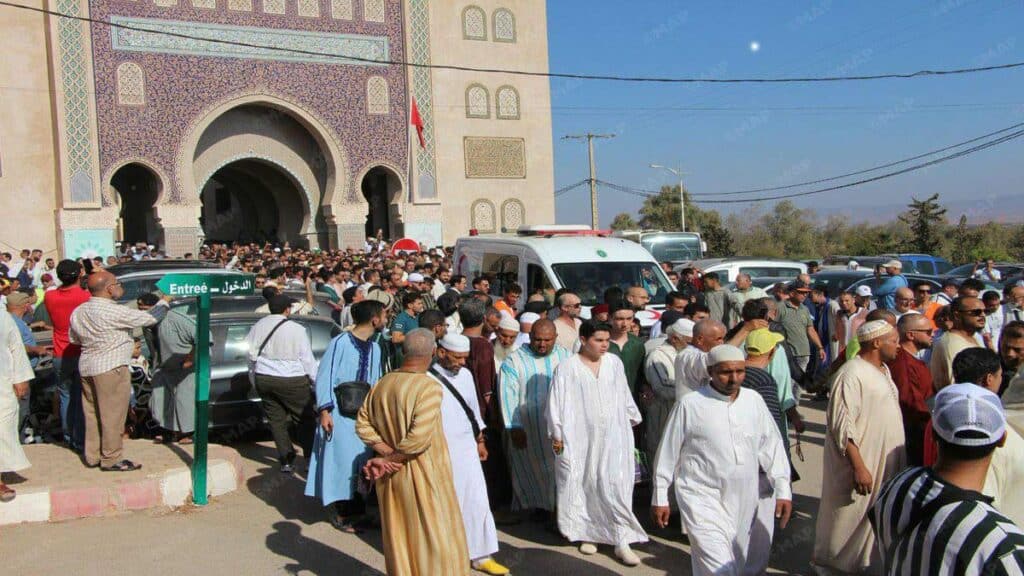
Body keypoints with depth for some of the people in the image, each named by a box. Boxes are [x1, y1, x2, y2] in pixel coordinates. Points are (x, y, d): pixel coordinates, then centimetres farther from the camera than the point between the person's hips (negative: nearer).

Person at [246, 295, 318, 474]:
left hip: (263, 379, 5)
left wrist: (254, 381, 21)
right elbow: (307, 359, -9)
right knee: (304, 418, 8)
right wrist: (317, 380, 2)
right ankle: (311, 458, 11)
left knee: (276, 419, 11)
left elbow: (251, 356, 10)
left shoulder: (258, 326, 3)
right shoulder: (296, 329, -12)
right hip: (291, 381, -5)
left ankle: (286, 460, 11)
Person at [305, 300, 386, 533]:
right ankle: (337, 512, 13)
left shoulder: (374, 348, 7)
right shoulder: (340, 343, -14)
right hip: (339, 414, -6)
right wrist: (324, 411, -16)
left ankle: (356, 509, 23)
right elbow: (325, 377, -13)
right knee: (340, 460, -1)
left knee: (361, 460, 10)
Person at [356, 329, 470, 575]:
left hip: (390, 478, 6)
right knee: (433, 535, 9)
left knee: (398, 536, 19)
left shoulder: (382, 384, -1)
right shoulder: (430, 388, -20)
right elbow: (419, 438, -25)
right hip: (422, 475, -6)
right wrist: (388, 461, -13)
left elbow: (363, 424, 2)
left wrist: (387, 452, -5)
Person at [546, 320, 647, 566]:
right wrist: (556, 435, -5)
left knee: (616, 486, -4)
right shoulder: (567, 368, -6)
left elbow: (624, 395, 15)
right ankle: (587, 534, 25)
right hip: (581, 438, -2)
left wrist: (633, 418, 23)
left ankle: (622, 541, 1)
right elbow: (557, 403, -4)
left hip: (613, 436, 2)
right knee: (586, 486, 8)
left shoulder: (614, 363, 5)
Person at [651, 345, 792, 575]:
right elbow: (668, 452, 0)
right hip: (704, 499, -5)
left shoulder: (754, 400, 5)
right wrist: (660, 498, 3)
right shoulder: (690, 404, -6)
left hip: (750, 500, 5)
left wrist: (783, 490, 1)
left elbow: (772, 446, 9)